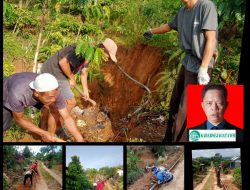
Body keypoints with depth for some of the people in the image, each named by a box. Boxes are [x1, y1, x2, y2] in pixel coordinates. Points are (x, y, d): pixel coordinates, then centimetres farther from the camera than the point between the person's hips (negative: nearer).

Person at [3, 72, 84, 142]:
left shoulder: (53, 91, -34)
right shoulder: (17, 95, -46)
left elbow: (67, 118, -24)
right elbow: (19, 119, -26)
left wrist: (81, 141, -28)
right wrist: (43, 133, -28)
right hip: (7, 95, -3)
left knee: (55, 109, -13)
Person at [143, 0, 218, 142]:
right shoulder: (182, 12, 8)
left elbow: (211, 39, -19)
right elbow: (169, 26, 29)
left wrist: (203, 69, -24)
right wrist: (152, 32, 46)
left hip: (200, 65, -8)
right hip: (187, 63, 8)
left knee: (185, 108, -7)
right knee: (175, 102, 15)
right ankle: (169, 138, 30)